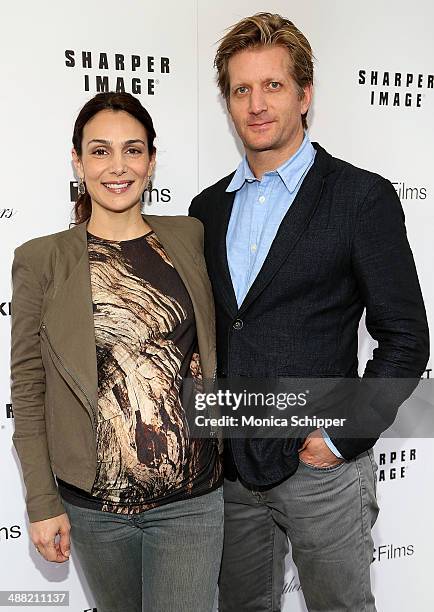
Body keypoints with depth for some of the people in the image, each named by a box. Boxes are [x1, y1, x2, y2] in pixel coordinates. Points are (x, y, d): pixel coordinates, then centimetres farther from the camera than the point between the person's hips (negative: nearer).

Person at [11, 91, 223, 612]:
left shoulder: (189, 237, 1)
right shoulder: (41, 259, -5)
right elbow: (28, 389, -3)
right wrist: (42, 504, -3)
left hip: (192, 497, 1)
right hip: (94, 503, 0)